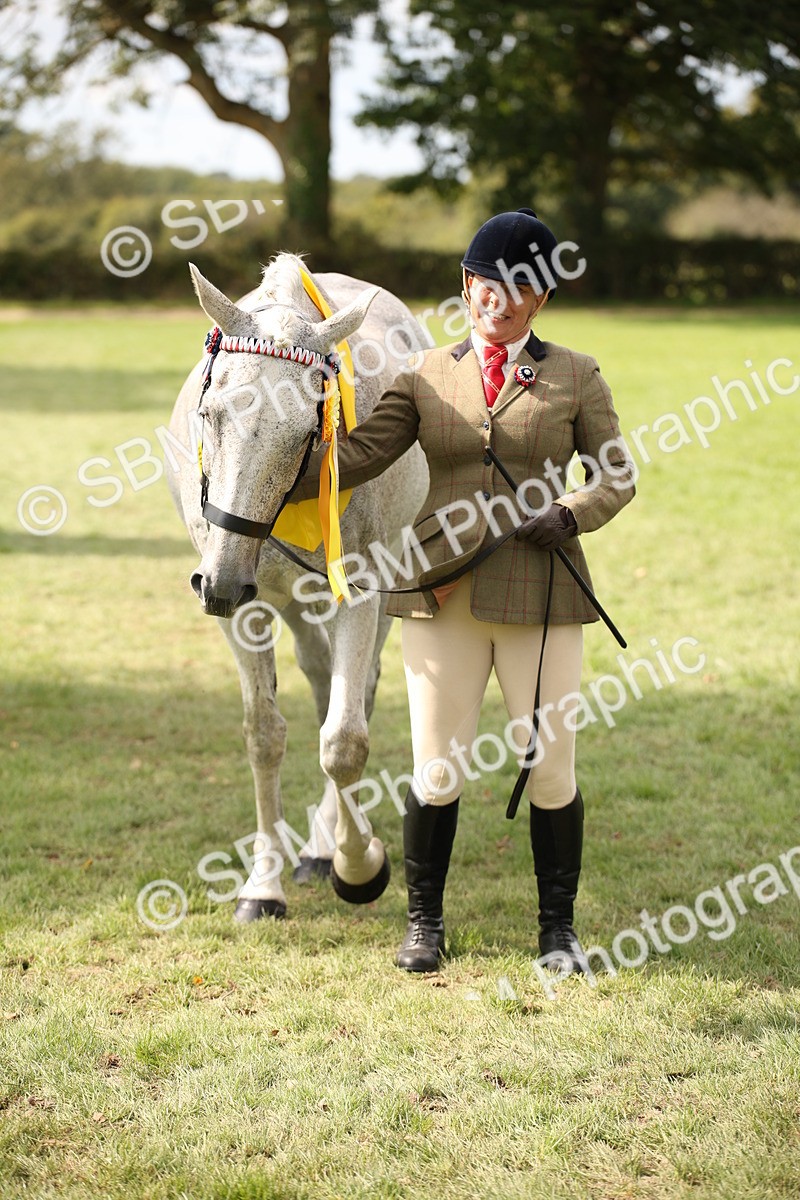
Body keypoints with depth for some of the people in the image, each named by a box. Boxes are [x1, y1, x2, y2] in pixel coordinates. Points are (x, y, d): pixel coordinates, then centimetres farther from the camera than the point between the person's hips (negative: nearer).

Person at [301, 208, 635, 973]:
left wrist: (569, 515, -11)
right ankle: (423, 921, 21)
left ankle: (558, 927, 20)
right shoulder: (426, 376, 8)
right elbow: (356, 456, 3)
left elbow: (615, 474, 7)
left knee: (551, 769, 4)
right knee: (438, 771, 4)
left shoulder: (575, 377, 6)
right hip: (443, 594, 1)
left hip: (541, 596, 0)